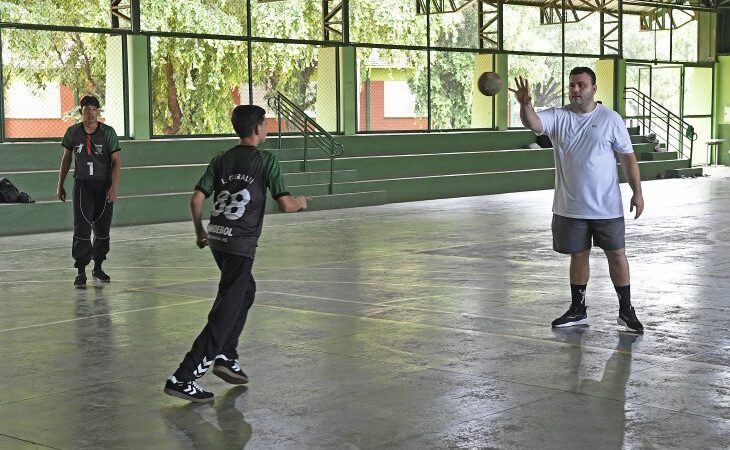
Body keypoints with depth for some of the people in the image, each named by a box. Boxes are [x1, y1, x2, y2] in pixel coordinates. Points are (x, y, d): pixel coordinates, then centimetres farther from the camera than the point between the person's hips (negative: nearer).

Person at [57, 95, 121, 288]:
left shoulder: (108, 132, -6)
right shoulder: (72, 132, 0)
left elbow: (116, 161, -7)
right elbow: (66, 158, 12)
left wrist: (114, 187, -17)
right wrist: (60, 185, 13)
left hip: (104, 185, 0)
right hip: (82, 185, 0)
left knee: (102, 229, 7)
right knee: (82, 228, -9)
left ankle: (98, 268, 23)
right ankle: (81, 272, -6)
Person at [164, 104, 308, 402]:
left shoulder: (221, 160, 11)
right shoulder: (266, 160, -4)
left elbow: (197, 198, 4)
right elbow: (285, 205, -8)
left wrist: (200, 232, 18)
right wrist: (301, 203, 15)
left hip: (216, 239, 7)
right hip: (241, 244, -7)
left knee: (246, 292, 28)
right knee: (225, 312, -6)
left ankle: (226, 356, 23)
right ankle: (183, 378, -12)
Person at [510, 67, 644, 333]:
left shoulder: (610, 119, -2)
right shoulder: (557, 117, -1)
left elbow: (627, 157, 2)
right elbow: (533, 123, -21)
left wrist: (637, 192, -2)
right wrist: (525, 104, -43)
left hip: (606, 206, -1)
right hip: (570, 207, 2)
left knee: (616, 254, 3)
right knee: (578, 255, 11)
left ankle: (626, 311, 14)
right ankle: (578, 310, 23)